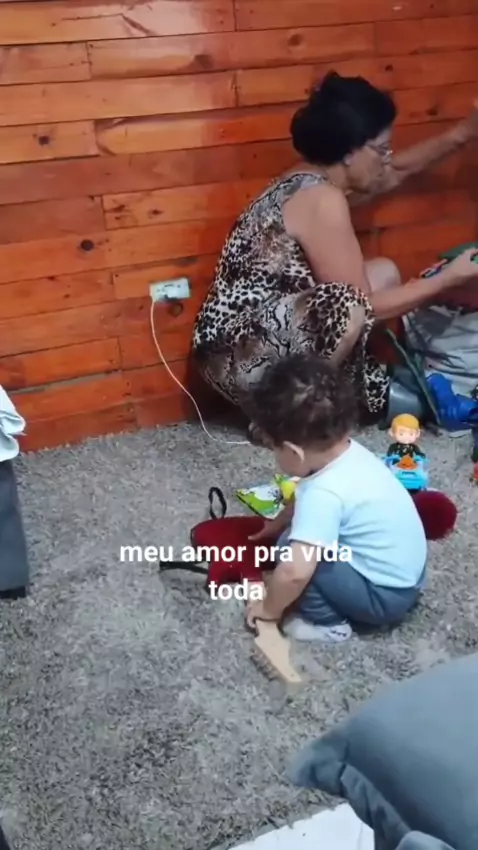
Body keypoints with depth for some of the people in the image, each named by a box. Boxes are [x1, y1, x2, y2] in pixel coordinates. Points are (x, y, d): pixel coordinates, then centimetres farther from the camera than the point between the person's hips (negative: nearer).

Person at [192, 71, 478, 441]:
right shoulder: (321, 200, -21)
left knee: (384, 274, 10)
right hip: (241, 356, -10)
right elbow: (362, 307, -18)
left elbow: (399, 170, 26)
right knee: (347, 309, -34)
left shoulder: (312, 179, 7)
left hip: (271, 330, 10)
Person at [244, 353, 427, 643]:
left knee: (293, 548, -15)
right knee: (303, 533, 20)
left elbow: (294, 572, -35)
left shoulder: (324, 494, -30)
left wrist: (270, 607, -17)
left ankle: (328, 622, 2)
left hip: (385, 597, -9)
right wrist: (277, 524, 27)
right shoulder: (350, 452, -4)